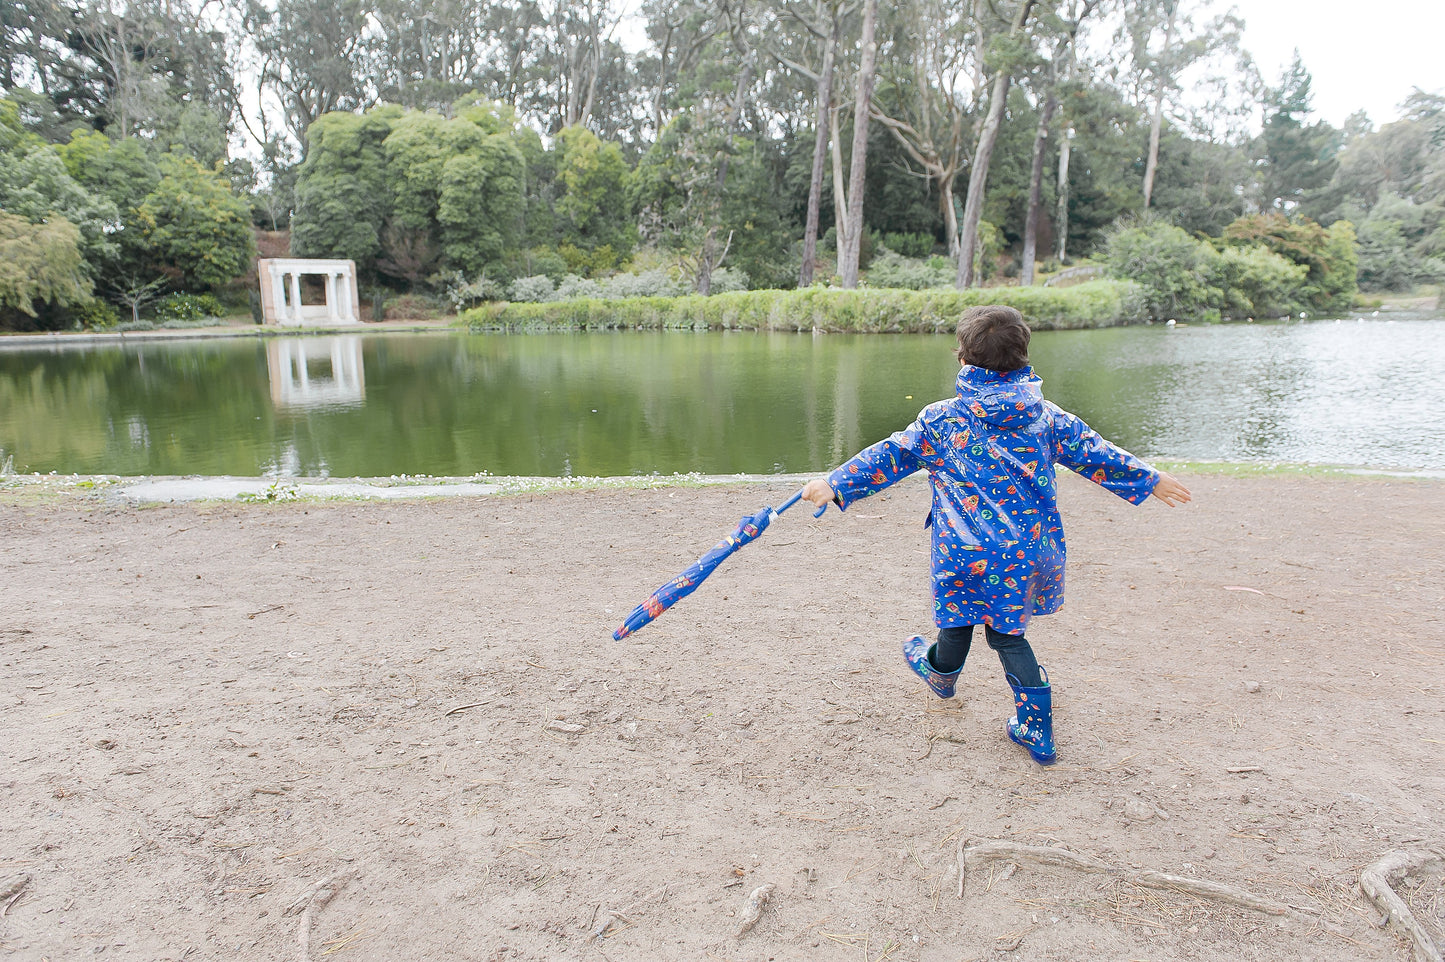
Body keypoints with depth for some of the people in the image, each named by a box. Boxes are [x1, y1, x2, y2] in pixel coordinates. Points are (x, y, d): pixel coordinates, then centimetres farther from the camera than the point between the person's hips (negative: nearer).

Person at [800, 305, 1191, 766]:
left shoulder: (941, 421, -8)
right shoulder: (1046, 416, 2)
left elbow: (891, 455, -7)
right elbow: (1094, 453, 10)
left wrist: (836, 484, 0)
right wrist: (1150, 480, 24)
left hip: (968, 552, -3)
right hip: (1032, 549, 4)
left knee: (961, 612, 20)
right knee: (1006, 629, 16)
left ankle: (941, 672, 49)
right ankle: (1036, 728, 18)